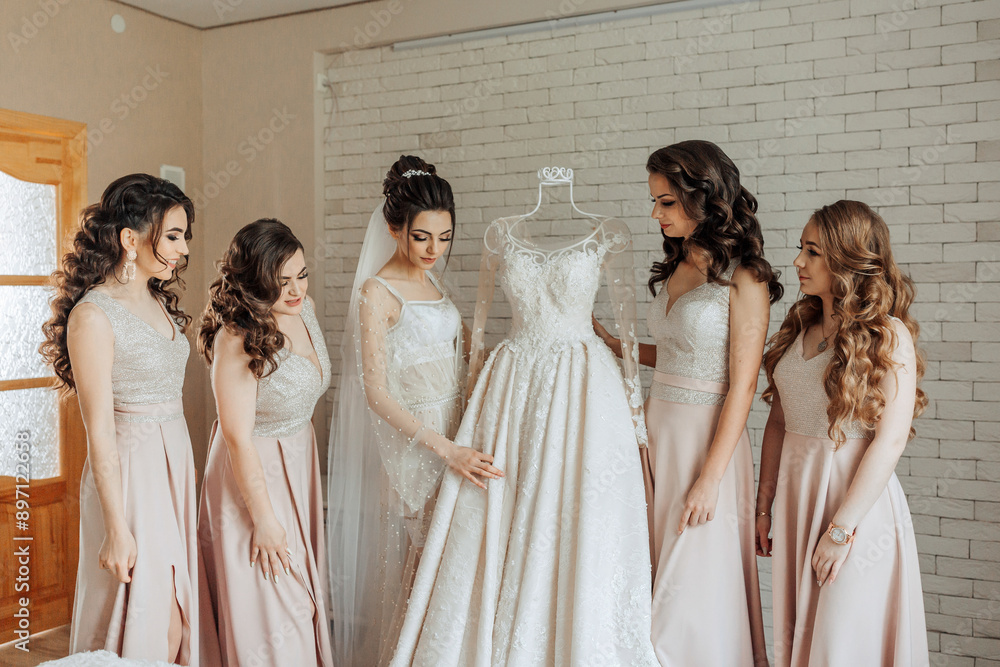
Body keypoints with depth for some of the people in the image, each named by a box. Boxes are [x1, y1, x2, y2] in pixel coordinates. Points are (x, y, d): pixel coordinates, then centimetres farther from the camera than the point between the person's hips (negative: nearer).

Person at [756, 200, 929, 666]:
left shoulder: (888, 335, -10)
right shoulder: (800, 327, 8)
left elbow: (890, 440, -16)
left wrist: (841, 528, -16)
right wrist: (764, 506, 10)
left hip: (858, 496, -6)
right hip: (796, 494, 6)